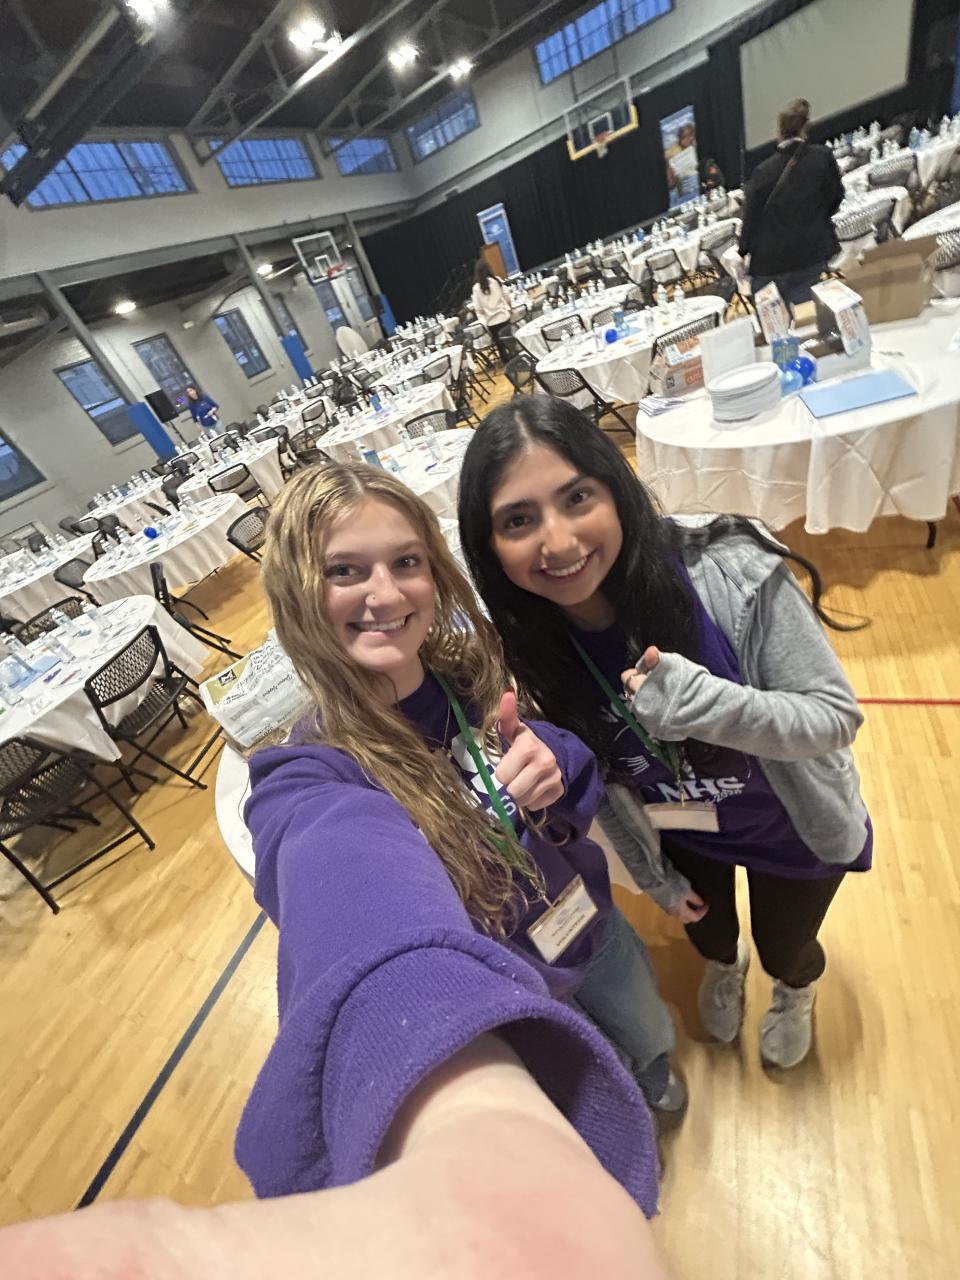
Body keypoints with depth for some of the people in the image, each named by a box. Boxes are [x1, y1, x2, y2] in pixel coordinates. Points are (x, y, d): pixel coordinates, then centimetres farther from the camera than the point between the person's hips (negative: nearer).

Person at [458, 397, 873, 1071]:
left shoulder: (729, 572, -34)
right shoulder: (533, 647, -23)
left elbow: (836, 716, -24)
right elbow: (597, 771, -8)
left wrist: (700, 702, -43)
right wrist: (653, 875, 3)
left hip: (793, 826, -1)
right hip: (679, 834, 2)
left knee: (785, 948, 26)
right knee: (708, 932, 30)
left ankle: (797, 990, 67)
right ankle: (724, 962, 71)